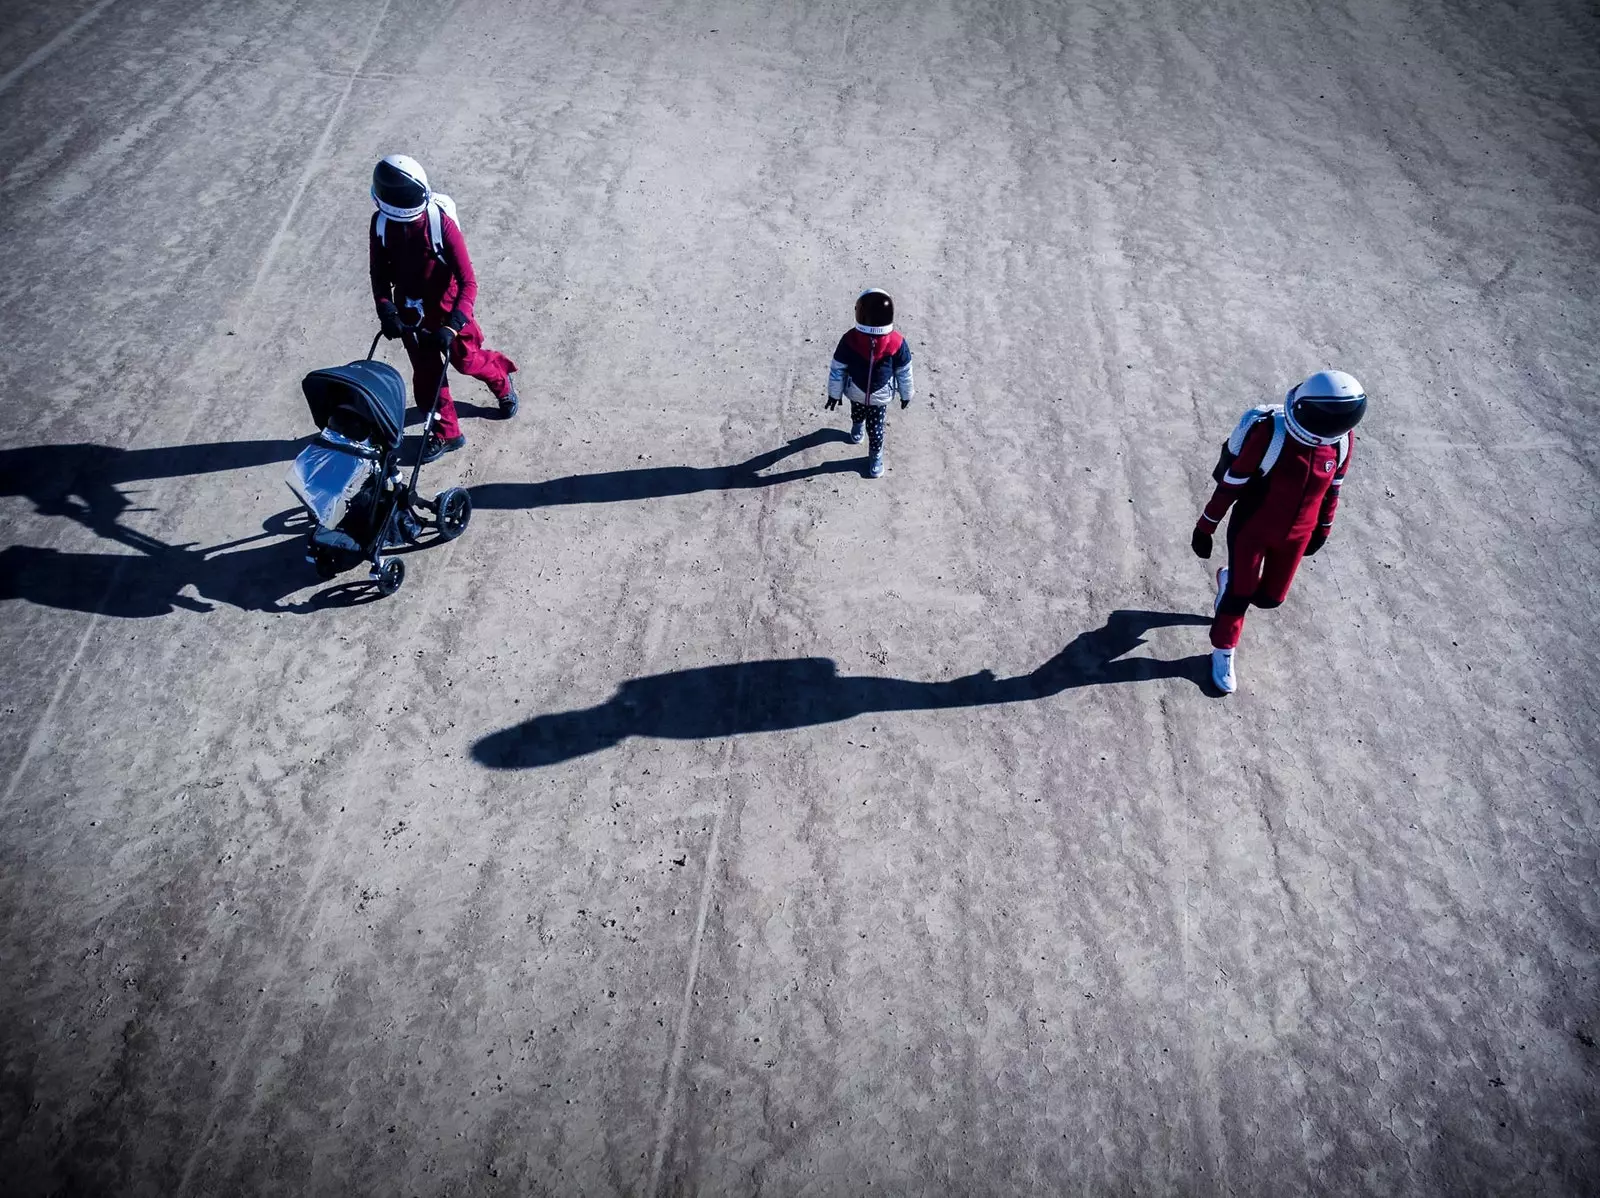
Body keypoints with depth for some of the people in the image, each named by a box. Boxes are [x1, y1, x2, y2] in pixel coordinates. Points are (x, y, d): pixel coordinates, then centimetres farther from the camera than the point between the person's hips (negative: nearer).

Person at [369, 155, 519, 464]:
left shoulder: (441, 222, -27)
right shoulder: (381, 223, -14)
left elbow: (468, 282, -27)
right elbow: (379, 273, -2)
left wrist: (452, 325, -36)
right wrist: (386, 311, -18)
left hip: (446, 308, -3)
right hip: (410, 312, 3)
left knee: (465, 360, 13)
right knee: (426, 374, 10)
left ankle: (502, 379, 47)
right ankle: (445, 433, 28)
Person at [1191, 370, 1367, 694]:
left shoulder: (1342, 440, -13)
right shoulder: (1269, 434, -29)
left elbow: (1332, 488, 5)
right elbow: (1230, 484, -20)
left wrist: (1323, 529, 15)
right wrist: (1205, 528, -13)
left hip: (1296, 534, 5)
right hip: (1252, 529, -5)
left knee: (1270, 597, 13)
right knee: (1240, 595, 4)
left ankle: (1231, 580, 46)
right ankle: (1223, 652, 29)